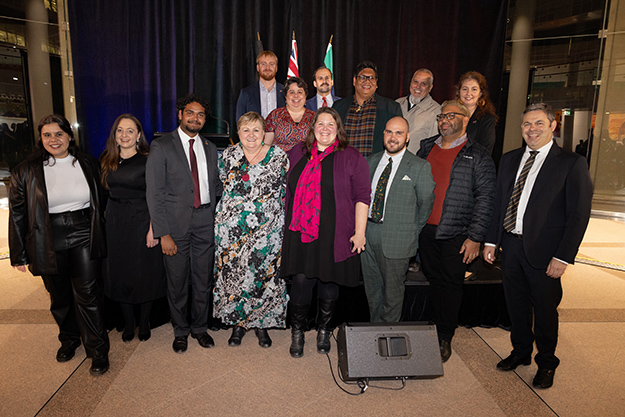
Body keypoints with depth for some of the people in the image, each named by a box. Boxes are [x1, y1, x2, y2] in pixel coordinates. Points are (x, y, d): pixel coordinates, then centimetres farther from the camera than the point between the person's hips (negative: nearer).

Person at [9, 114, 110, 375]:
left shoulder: (88, 165, 3)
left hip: (84, 239, 0)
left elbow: (100, 204, 11)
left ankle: (98, 351, 14)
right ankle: (69, 339, 39)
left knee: (87, 296, 1)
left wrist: (100, 239, 9)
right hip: (49, 244, 1)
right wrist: (19, 255, 2)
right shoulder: (26, 171, -1)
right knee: (60, 298, 15)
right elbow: (17, 215, 2)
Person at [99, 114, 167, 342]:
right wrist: (106, 224, 5)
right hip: (115, 224, 5)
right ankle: (128, 324, 28)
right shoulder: (106, 160, 7)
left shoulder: (148, 160, -8)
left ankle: (144, 323, 24)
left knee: (145, 274, 5)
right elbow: (106, 191, 13)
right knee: (120, 273, 11)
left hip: (142, 221, -4)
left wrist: (153, 228, -17)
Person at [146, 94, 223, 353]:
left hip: (205, 224, 3)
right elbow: (154, 193, -7)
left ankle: (200, 327, 32)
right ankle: (180, 331, 31)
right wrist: (163, 233, -13)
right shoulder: (161, 147, -3)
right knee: (177, 283, 9)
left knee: (203, 281, 12)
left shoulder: (210, 148, 10)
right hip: (176, 225, -3)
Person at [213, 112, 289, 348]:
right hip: (232, 228, 1)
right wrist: (234, 208, 7)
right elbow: (221, 187, 13)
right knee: (233, 274, 6)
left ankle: (261, 324, 23)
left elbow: (286, 190, 3)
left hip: (268, 228, -1)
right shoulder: (228, 156, 4)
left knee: (265, 273, 3)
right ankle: (237, 323, 25)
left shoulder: (278, 156, 0)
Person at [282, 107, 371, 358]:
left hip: (334, 235, -2)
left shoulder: (351, 158, -1)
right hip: (301, 233, 2)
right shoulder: (297, 153, 10)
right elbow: (290, 190, 19)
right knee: (301, 281, 2)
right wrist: (288, 224, 17)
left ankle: (324, 330, 31)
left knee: (329, 283, 9)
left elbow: (362, 196, -4)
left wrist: (360, 231, -8)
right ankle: (297, 332, 23)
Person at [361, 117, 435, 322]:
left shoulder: (420, 167, -7)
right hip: (367, 233, 5)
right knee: (372, 287, 16)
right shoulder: (372, 161, 8)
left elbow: (426, 203, -1)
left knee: (392, 289, 9)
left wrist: (413, 232, 1)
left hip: (397, 238, -4)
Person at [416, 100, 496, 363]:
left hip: (456, 234, -4)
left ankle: (445, 338, 19)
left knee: (451, 284, 4)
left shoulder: (478, 157, -1)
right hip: (425, 230, 4)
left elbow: (485, 199, -6)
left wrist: (475, 237, -12)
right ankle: (435, 330, 29)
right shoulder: (426, 148, 12)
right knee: (434, 280, 13)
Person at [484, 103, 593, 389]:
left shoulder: (572, 163, -7)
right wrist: (491, 240, 7)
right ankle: (521, 352, 40)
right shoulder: (509, 160, 9)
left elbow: (579, 215, -10)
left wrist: (563, 257, -15)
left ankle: (546, 363, 34)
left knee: (545, 310, 11)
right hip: (511, 246, 5)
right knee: (516, 305, 18)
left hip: (543, 252, -4)